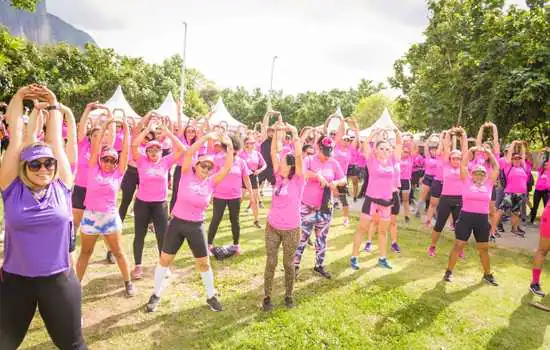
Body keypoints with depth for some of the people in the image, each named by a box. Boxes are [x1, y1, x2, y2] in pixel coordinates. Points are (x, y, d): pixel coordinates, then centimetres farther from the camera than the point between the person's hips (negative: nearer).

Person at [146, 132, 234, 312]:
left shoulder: (211, 182, -3)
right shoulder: (187, 174, -7)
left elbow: (227, 168, -13)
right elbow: (189, 152, -20)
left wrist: (230, 148, -23)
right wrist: (206, 137, -26)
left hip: (196, 227, 1)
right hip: (176, 223, -1)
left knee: (204, 263, 9)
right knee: (164, 260, 11)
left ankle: (211, 296, 28)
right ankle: (156, 294, 31)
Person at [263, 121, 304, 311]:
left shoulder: (298, 180, -10)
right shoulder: (278, 177, 1)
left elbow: (298, 155, -23)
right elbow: (273, 153, -6)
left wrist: (294, 133, -24)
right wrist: (277, 133, -14)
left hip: (291, 230, -3)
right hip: (272, 227, 3)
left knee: (288, 264, 12)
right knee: (270, 263, 9)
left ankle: (288, 295, 31)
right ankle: (267, 296, 24)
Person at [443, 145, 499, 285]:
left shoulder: (489, 183, 8)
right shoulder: (467, 181, 1)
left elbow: (496, 167, 9)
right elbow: (463, 164, -2)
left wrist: (489, 153, 5)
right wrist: (471, 150, 0)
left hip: (482, 219, 3)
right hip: (466, 217, -3)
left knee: (484, 248, 14)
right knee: (458, 245, 3)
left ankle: (487, 274, 29)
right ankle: (449, 271, 13)